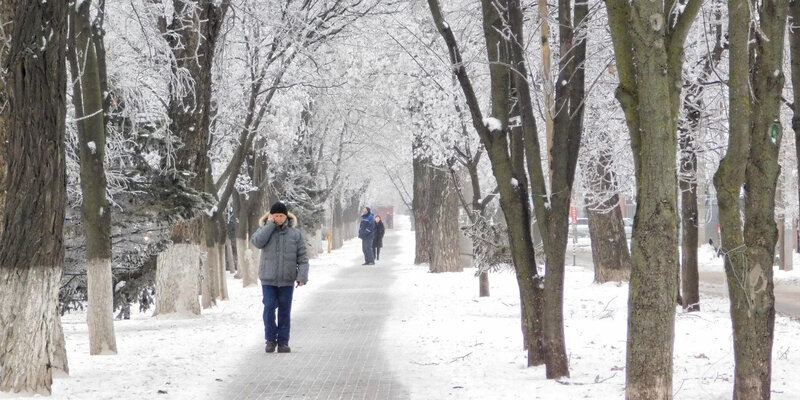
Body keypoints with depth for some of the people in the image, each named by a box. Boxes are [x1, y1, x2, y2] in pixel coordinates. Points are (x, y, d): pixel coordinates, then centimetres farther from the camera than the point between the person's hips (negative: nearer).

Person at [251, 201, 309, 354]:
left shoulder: (295, 233, 3)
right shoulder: (265, 230, 3)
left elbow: (302, 256, 2)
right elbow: (257, 241, -19)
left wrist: (302, 276, -8)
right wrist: (270, 224, -15)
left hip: (287, 280, 1)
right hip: (268, 279, -1)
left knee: (285, 311, 6)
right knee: (269, 308, -6)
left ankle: (283, 342, 14)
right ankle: (271, 339, 9)